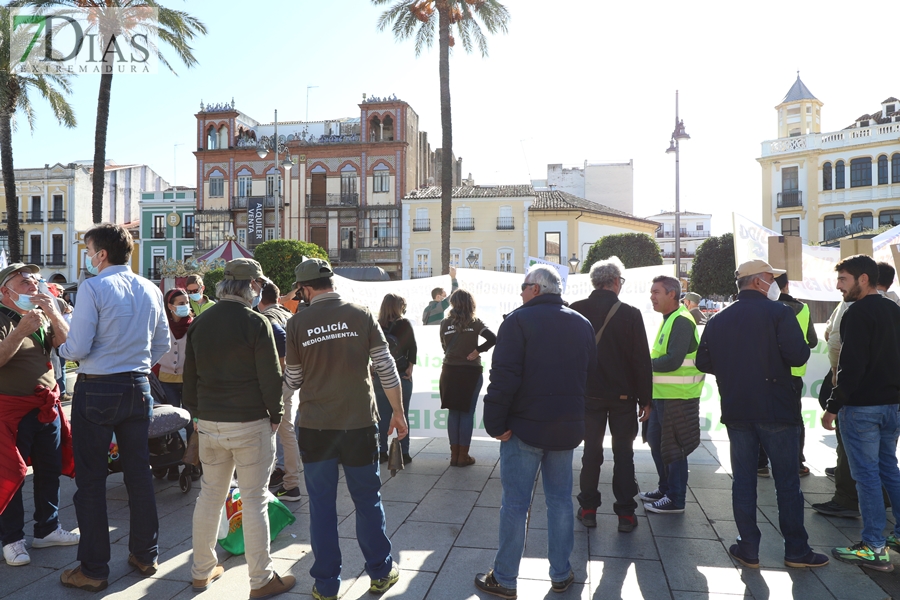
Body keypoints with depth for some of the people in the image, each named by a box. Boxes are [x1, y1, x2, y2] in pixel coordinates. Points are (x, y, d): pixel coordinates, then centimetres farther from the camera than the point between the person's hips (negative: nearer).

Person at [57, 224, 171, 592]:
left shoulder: (92, 288, -12)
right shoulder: (150, 290, 6)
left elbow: (78, 348, -14)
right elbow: (162, 345, 10)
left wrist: (60, 348, 7)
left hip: (97, 390, -5)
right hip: (138, 388, 5)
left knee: (91, 480, 5)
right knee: (139, 472, 13)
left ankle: (93, 570, 13)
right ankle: (145, 555, 24)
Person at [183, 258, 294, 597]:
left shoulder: (199, 323, 7)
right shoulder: (255, 323, -13)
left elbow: (190, 375, 13)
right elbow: (271, 376, -12)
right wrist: (275, 416, 0)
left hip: (209, 423, 6)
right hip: (250, 423, -6)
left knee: (210, 495, 17)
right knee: (254, 500, 2)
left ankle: (202, 571, 29)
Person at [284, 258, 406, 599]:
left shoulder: (297, 323, -5)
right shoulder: (362, 315, -5)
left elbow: (293, 381, 2)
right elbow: (386, 369, -4)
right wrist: (398, 412, 6)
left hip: (315, 427, 0)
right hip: (360, 424, 0)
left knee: (321, 505, 11)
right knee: (368, 500, 14)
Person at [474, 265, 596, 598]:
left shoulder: (519, 320, -11)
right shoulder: (582, 324, 9)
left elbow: (504, 377, -18)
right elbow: (590, 372, 15)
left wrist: (496, 423, -13)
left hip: (525, 426, -5)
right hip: (567, 427, 6)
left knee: (515, 504, 3)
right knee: (560, 500, 15)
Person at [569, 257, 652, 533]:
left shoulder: (576, 311, -5)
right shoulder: (630, 314, -10)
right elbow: (642, 360, -7)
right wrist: (645, 399, 1)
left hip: (589, 394, 2)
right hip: (623, 396, -1)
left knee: (591, 451, 11)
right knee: (624, 454, 8)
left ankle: (588, 509, 18)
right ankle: (625, 513, 13)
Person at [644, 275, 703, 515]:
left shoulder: (681, 321, -17)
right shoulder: (669, 319, 15)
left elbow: (673, 361, -24)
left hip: (677, 397, -10)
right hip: (663, 394, 10)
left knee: (673, 448, 0)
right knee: (656, 442, 17)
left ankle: (675, 499, 12)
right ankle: (665, 488, 31)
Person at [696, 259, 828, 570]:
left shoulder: (717, 320, 4)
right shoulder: (778, 312, -9)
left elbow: (703, 363, 6)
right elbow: (798, 356, -18)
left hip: (736, 411, 4)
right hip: (777, 410, -4)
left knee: (743, 480, 10)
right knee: (787, 482, 8)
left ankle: (748, 549, 15)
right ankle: (796, 550, 18)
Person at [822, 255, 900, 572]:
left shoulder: (858, 313, -15)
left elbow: (851, 367, -21)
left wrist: (832, 407, -16)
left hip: (861, 406, -9)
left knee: (866, 474, -3)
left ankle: (874, 548, 1)